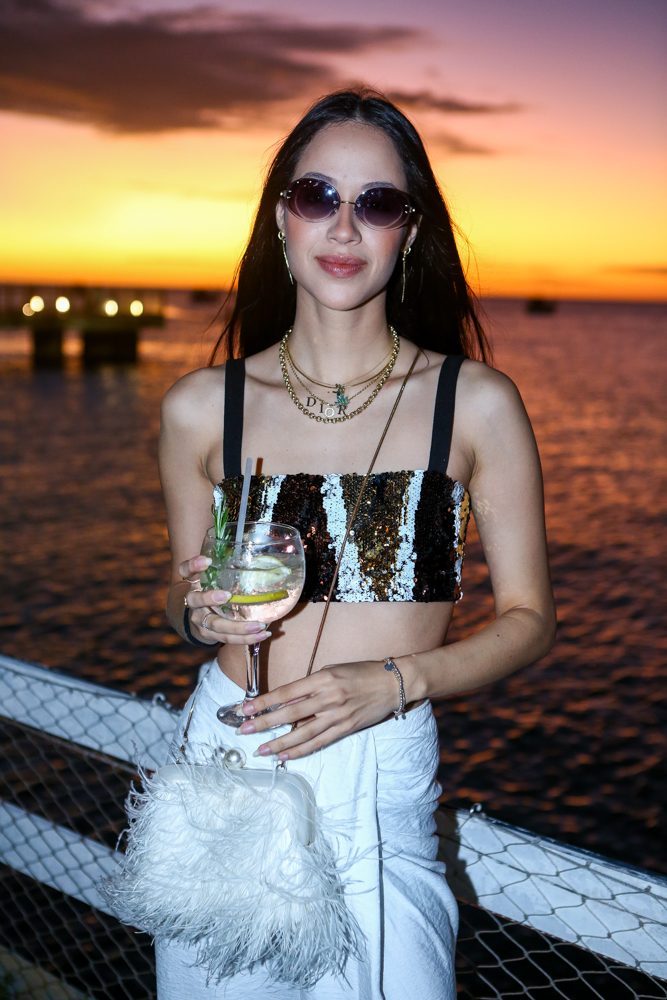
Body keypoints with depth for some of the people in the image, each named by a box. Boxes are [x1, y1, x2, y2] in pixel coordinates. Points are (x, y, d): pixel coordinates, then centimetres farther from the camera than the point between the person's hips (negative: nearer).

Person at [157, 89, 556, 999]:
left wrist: (396, 678, -16)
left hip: (383, 788, -1)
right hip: (227, 762, 1)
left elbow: (529, 619, 0)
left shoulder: (476, 403, -5)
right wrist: (199, 615, -11)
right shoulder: (201, 409, -1)